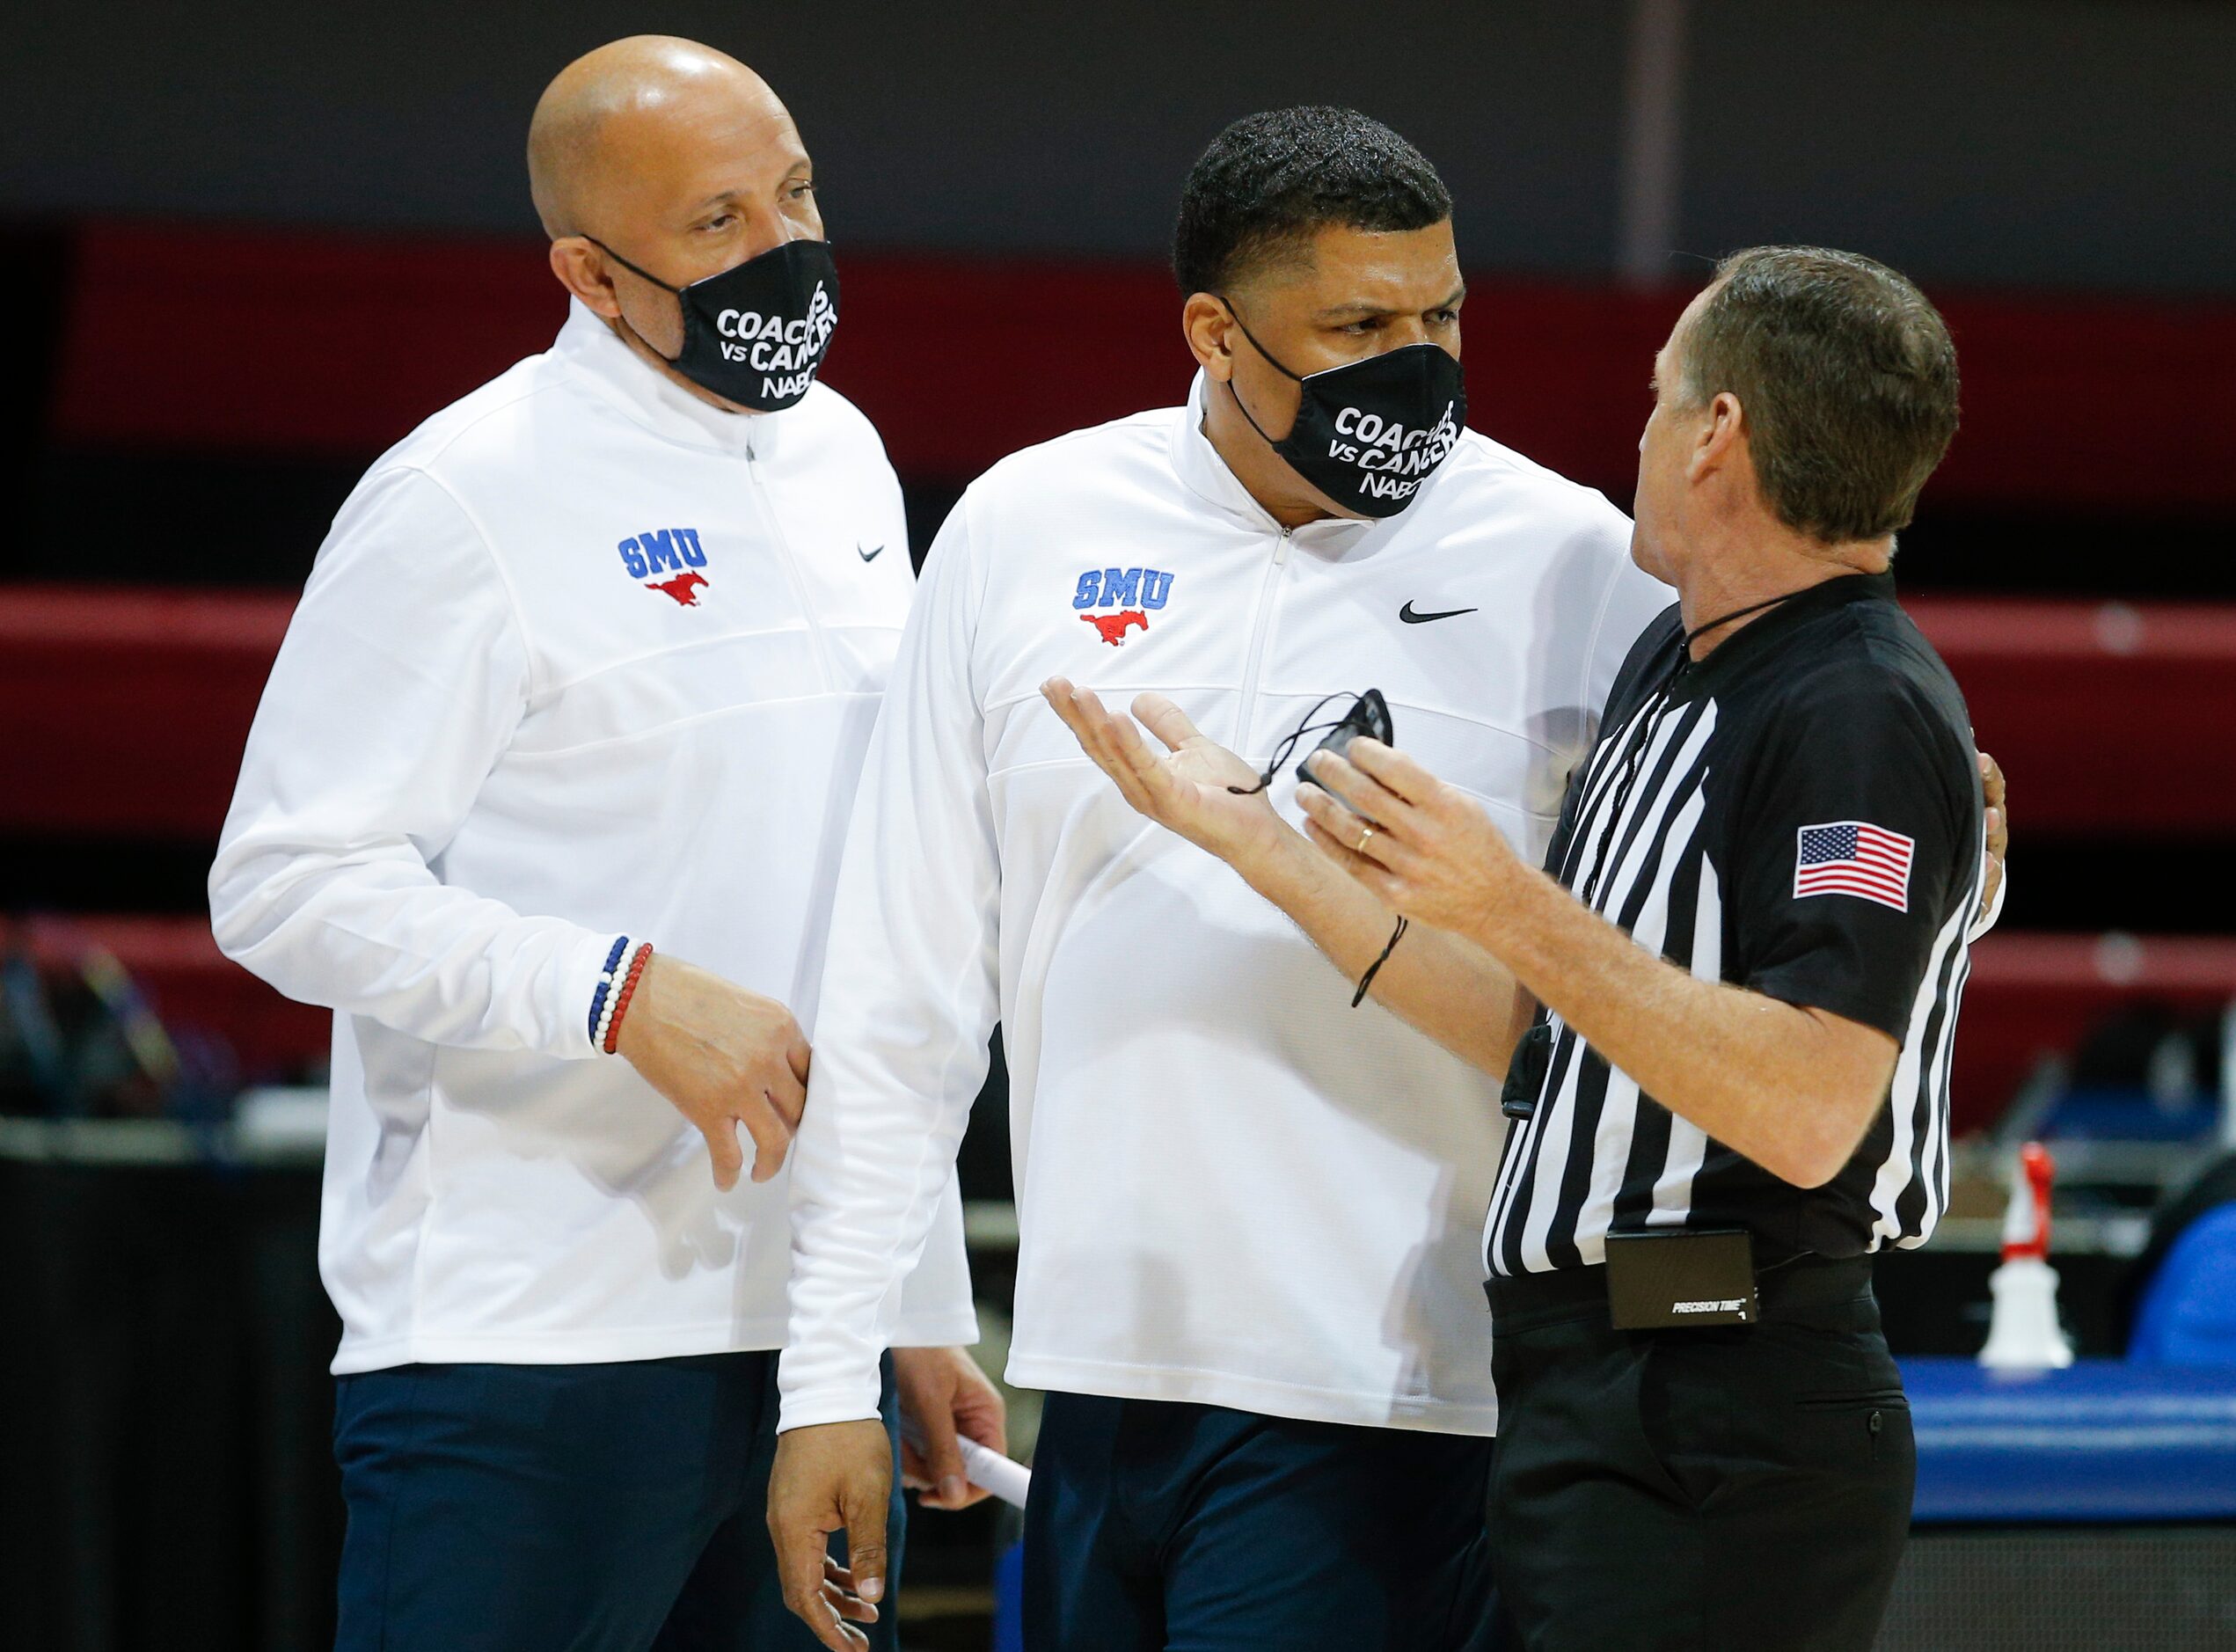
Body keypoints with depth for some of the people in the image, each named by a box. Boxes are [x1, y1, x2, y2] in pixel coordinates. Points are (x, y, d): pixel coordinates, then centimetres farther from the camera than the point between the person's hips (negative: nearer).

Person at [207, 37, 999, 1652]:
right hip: (532, 1340, -7)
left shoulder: (842, 461, 15)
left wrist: (924, 1306, 19)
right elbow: (291, 884, -12)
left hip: (814, 1338, 7)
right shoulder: (467, 498, -8)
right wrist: (626, 997, -22)